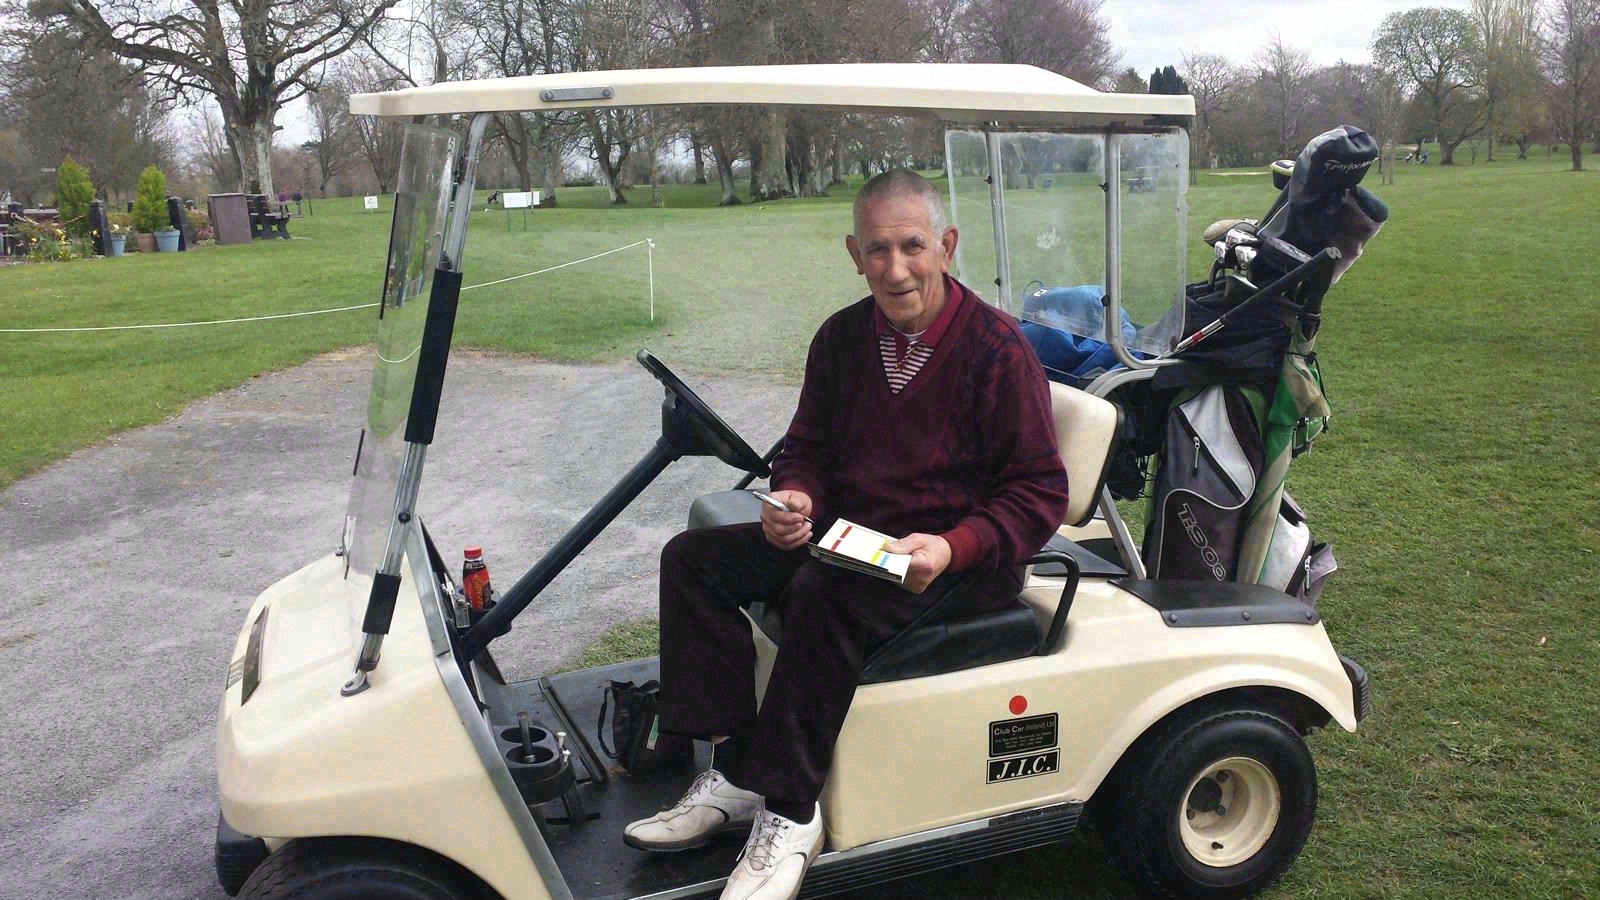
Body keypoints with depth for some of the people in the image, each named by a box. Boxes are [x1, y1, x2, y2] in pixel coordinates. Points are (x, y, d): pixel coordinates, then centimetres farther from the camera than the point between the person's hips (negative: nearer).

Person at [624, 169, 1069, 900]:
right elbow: (808, 446, 14)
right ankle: (732, 773, -10)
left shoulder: (997, 347, -13)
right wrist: (791, 498, -10)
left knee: (825, 594, -34)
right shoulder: (842, 336, 5)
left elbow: (1039, 493, -12)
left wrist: (951, 549, -28)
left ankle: (789, 812, -21)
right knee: (694, 559, -7)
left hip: (955, 558, -6)